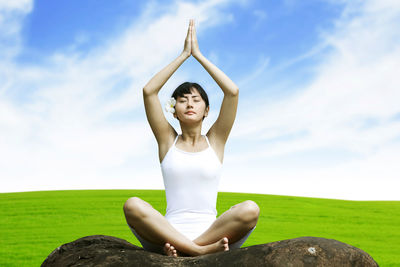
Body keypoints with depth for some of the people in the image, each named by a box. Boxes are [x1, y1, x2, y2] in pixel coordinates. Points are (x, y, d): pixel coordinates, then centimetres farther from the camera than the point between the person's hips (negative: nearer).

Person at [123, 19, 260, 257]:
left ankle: (177, 248, -27)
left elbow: (233, 92, 3)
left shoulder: (215, 141, 13)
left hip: (210, 231, 1)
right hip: (169, 232, 0)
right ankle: (202, 250, -32)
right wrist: (183, 55, 9)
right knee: (133, 206, -29)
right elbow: (149, 91, 4)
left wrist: (198, 55, 9)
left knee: (250, 209, -29)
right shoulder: (168, 140, 13)